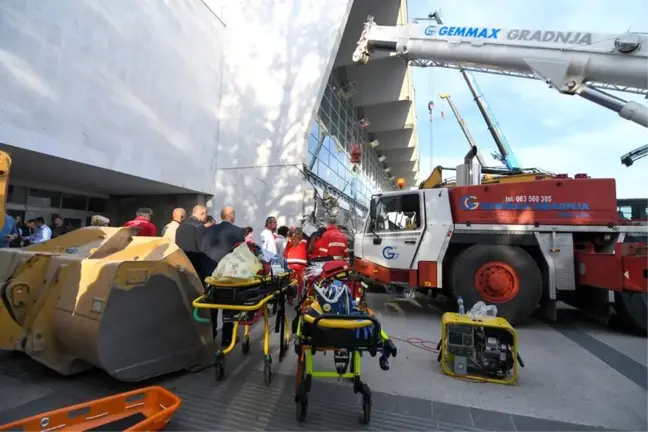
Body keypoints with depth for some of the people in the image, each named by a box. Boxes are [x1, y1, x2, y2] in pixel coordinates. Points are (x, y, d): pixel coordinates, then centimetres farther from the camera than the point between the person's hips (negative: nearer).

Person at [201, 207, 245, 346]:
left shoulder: (209, 230, 1)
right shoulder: (239, 231, -9)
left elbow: (202, 251, 3)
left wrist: (204, 270, 11)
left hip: (211, 271, 4)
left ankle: (210, 334, 29)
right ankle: (227, 337, 14)